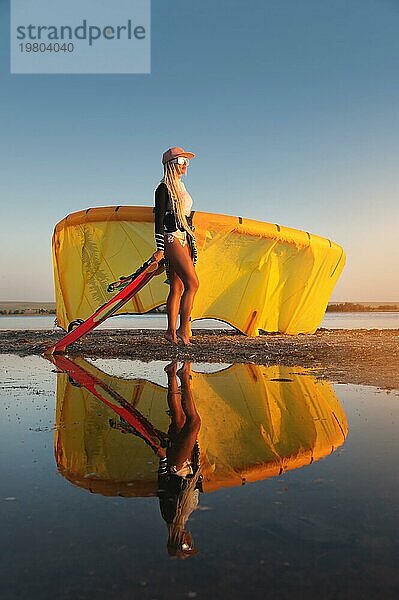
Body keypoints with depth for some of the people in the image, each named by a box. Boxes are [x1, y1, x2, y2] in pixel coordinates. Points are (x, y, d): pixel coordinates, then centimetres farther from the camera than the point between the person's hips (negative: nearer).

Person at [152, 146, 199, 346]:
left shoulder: (180, 186, 21)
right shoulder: (164, 188, -6)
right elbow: (159, 219, -12)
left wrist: (191, 246, 22)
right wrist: (160, 248, -19)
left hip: (184, 239, 9)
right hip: (172, 238, -9)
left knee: (177, 287, 6)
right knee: (192, 283, -14)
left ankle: (171, 332, 9)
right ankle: (183, 328, -6)